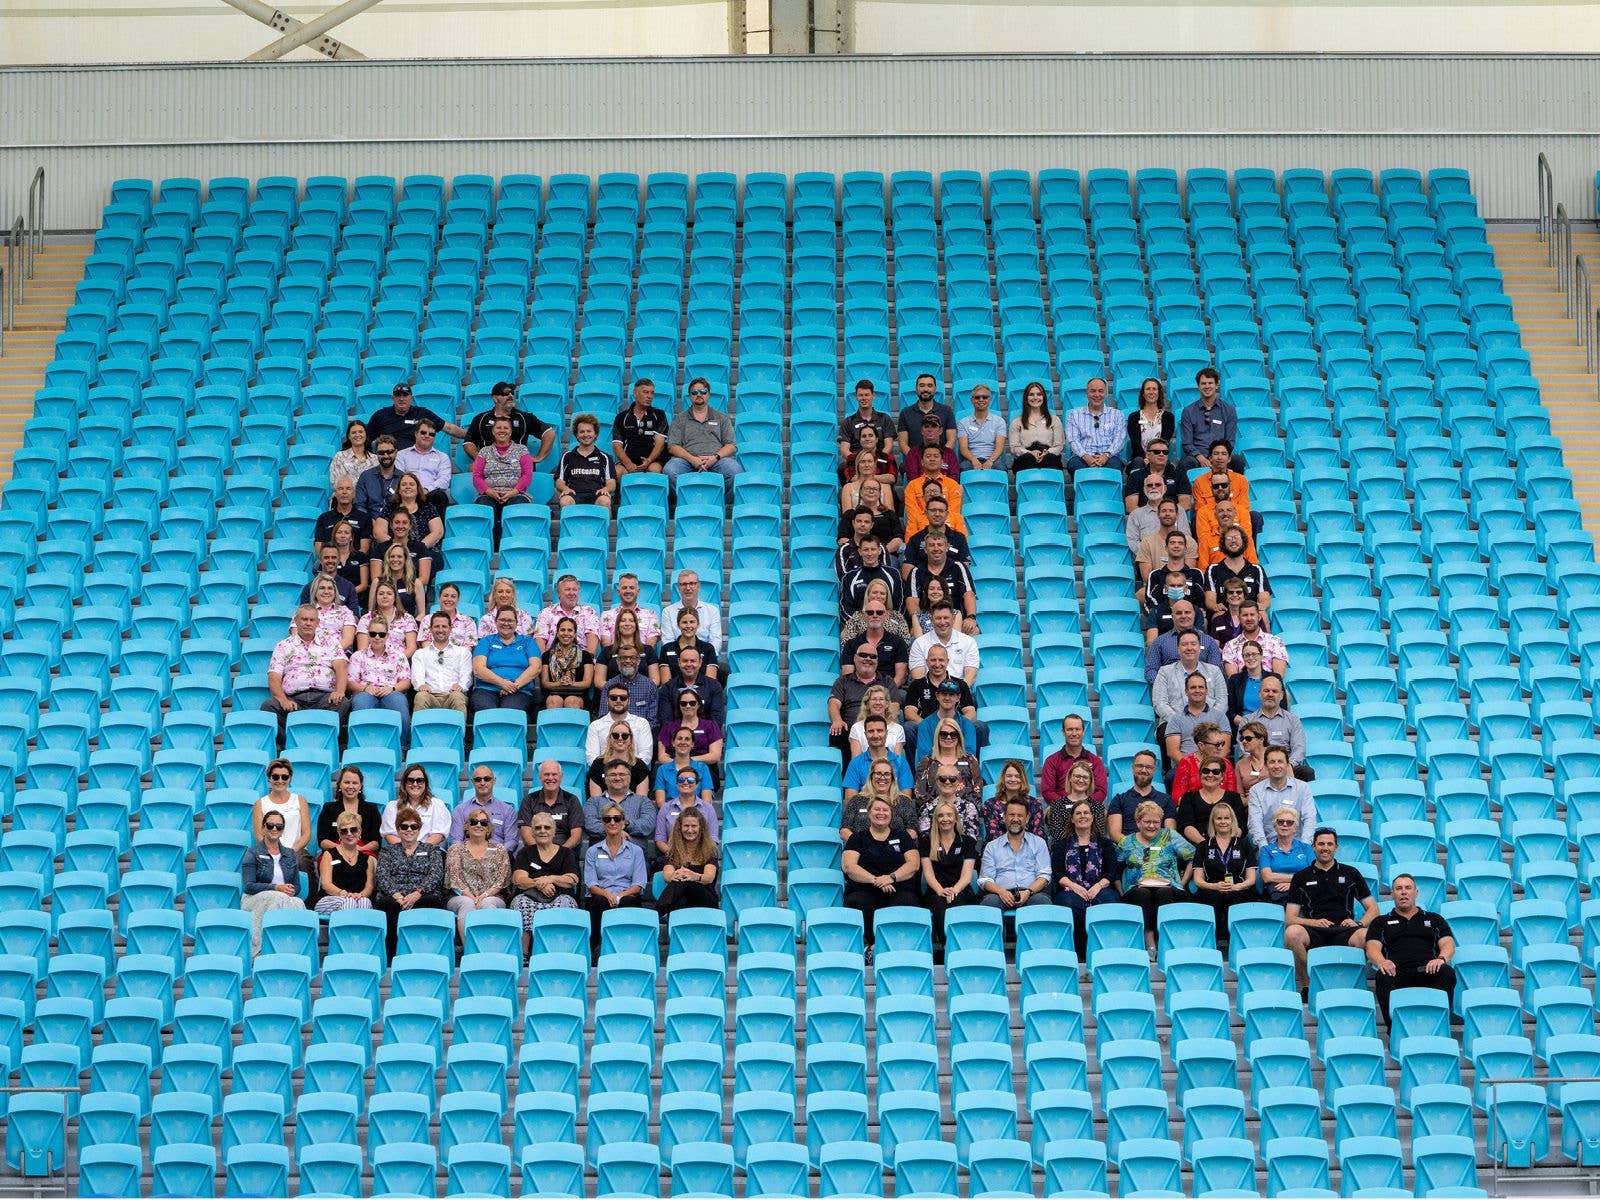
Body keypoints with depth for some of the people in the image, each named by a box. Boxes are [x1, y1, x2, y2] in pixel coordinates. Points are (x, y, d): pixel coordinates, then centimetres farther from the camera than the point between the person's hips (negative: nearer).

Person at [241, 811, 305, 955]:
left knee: (297, 904, -33)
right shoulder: (253, 854, 4)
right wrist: (277, 888, -18)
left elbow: (297, 886, 17)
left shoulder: (290, 855, 19)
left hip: (286, 897, 3)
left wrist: (291, 891, -9)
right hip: (255, 900, -3)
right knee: (277, 898, -39)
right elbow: (248, 886, -7)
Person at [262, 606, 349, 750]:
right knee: (268, 706, -30)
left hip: (325, 696, 0)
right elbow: (274, 677, 9)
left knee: (343, 704, -34)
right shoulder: (283, 646, 21)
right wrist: (283, 700, -11)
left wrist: (339, 691, -16)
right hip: (294, 699, 0)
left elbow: (340, 668, 6)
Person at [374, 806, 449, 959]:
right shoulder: (387, 851, 25)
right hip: (392, 897, 1)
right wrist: (396, 895, -14)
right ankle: (393, 956, -39)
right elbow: (382, 877, 8)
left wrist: (417, 893, -15)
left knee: (432, 901, -39)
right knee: (391, 905, -39)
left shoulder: (431, 849, 23)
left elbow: (435, 875, 5)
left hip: (423, 897, 0)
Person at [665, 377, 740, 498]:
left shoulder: (722, 418, 23)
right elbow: (672, 446, 9)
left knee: (733, 469, -34)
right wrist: (692, 459, -10)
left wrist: (715, 457, -9)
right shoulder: (680, 419, 22)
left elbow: (732, 446, 13)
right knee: (670, 470, -34)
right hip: (688, 459, 0)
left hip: (716, 460, 0)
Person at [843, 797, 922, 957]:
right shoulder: (858, 838, 18)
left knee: (906, 902, -36)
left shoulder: (902, 836, 22)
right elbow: (849, 866, 2)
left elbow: (914, 864, 9)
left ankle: (873, 948, -34)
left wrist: (892, 877, -11)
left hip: (899, 890, 1)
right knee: (857, 904, -37)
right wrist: (875, 880, -14)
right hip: (864, 890, -1)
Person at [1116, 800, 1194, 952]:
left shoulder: (1170, 837, 15)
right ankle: (1149, 941, -44)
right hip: (1136, 889, 1)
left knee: (1164, 893, -37)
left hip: (1168, 887, 0)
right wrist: (1121, 891, 2)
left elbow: (1194, 858, 13)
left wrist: (1183, 882, 5)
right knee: (1143, 894, -36)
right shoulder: (1127, 842, 19)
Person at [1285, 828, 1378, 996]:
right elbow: (1290, 918, 12)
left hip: (1344, 931, 0)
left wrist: (1359, 923, -4)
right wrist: (1313, 922, -8)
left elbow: (1373, 909, 19)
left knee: (1366, 936, -36)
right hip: (1314, 933, 0)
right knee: (1292, 933, -36)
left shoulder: (1350, 873, 20)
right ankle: (1306, 986, -19)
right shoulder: (1301, 877, 19)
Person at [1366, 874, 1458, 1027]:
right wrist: (1381, 962, -16)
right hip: (1397, 972, -1)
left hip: (1428, 971, 1)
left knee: (1447, 973, -35)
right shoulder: (1381, 922, 27)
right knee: (1383, 977, -38)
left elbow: (1448, 944, 14)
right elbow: (1372, 947, 10)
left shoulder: (1434, 919, 30)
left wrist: (1441, 958, -12)